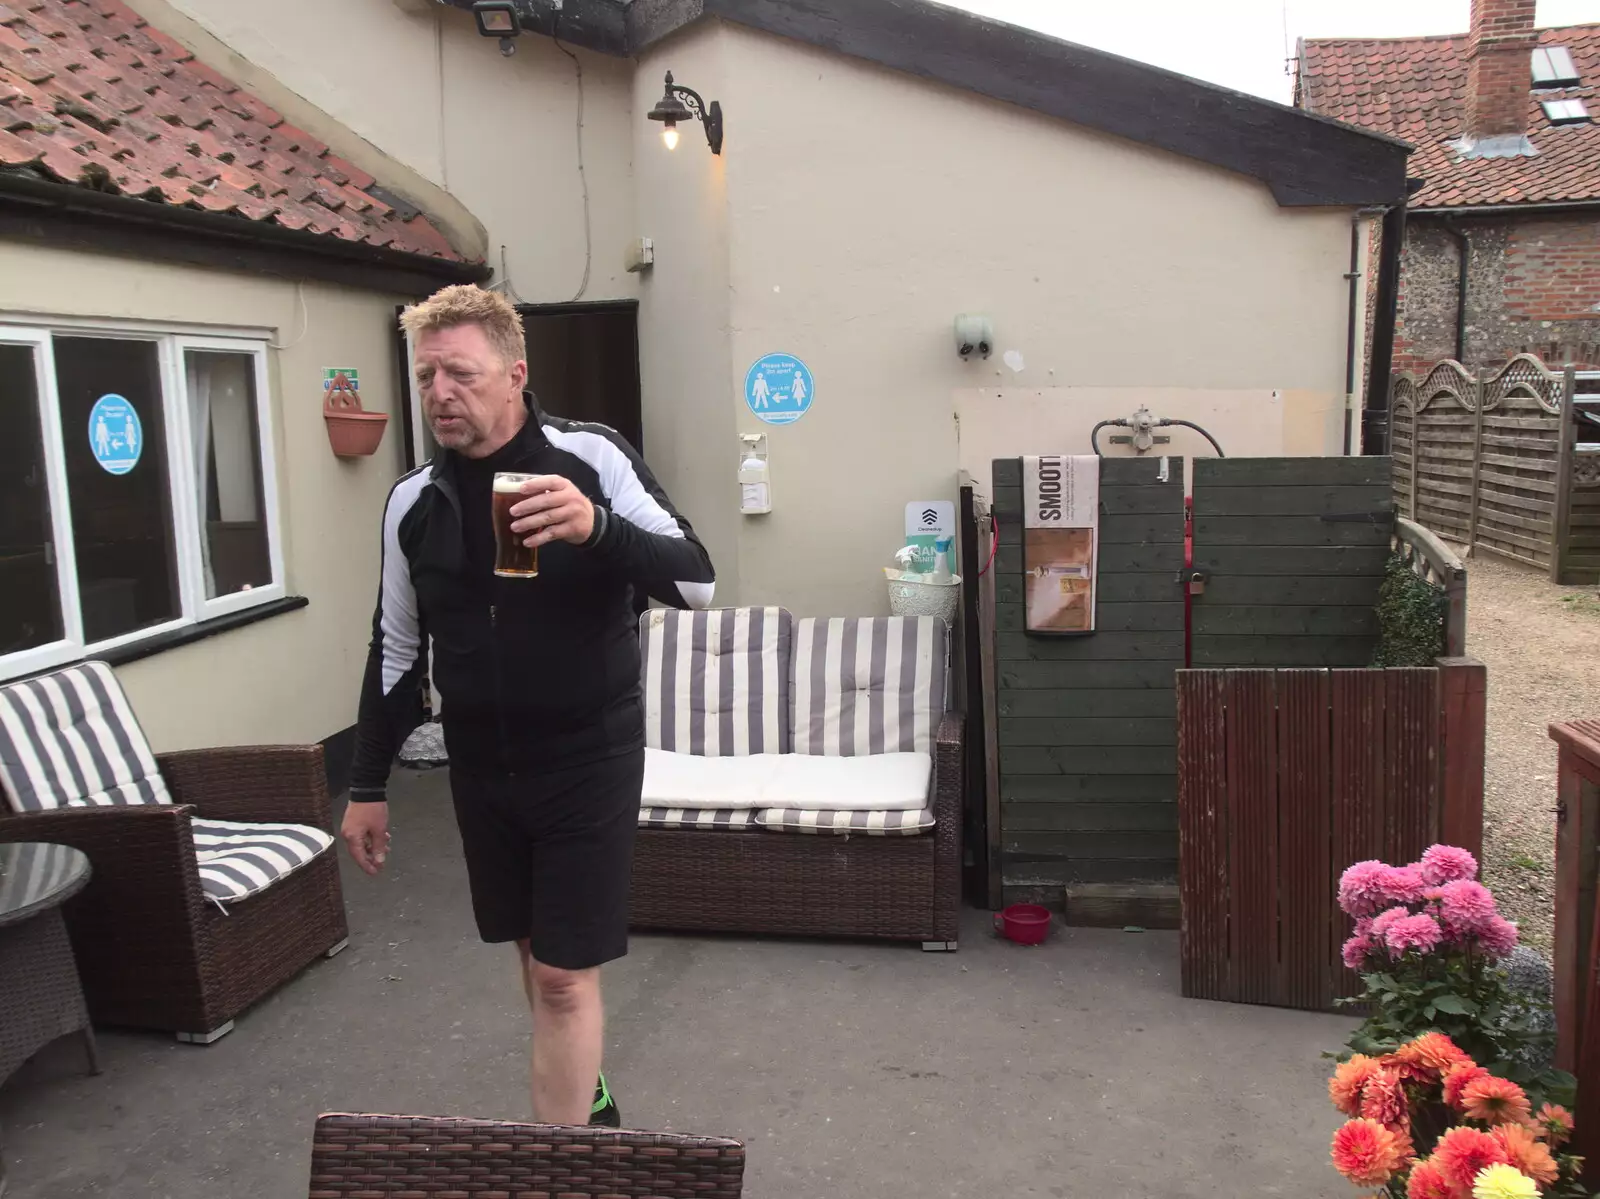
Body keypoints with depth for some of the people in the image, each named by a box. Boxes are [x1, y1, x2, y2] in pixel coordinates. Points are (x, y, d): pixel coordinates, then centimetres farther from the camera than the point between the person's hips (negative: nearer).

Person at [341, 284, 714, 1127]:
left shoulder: (591, 458, -12)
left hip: (588, 756, -4)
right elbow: (396, 646, 10)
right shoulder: (413, 500, 1)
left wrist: (597, 528, -35)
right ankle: (583, 1102, 43)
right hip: (479, 765, 5)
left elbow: (695, 582, -17)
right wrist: (368, 784, 11)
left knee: (564, 976, -2)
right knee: (536, 957, 19)